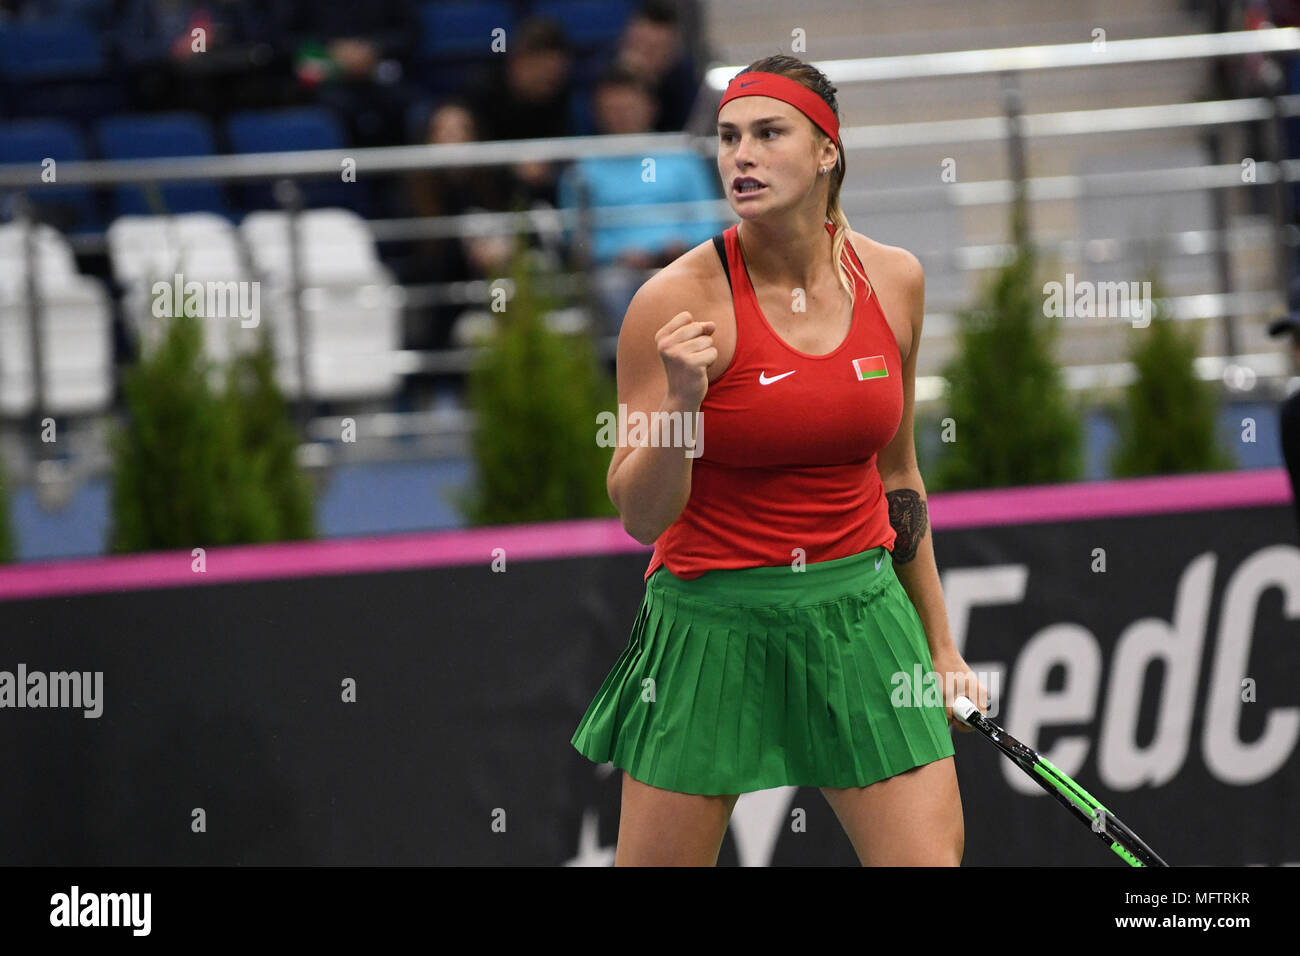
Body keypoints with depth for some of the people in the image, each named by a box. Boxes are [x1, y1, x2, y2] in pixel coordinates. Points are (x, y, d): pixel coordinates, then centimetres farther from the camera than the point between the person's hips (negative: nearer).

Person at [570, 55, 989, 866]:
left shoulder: (894, 280, 1)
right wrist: (680, 399, -26)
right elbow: (641, 517, -9)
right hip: (711, 624, -3)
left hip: (862, 615, 3)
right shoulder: (680, 300, -12)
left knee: (933, 855, -7)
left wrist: (939, 643, 19)